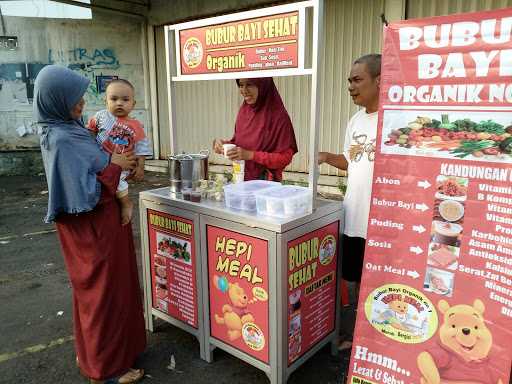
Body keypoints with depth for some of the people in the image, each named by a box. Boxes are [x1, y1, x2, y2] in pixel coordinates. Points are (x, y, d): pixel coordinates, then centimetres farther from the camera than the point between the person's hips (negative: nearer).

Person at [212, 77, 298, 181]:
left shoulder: (279, 116, -15)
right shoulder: (243, 110, 2)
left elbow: (285, 157, -15)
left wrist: (250, 155, -21)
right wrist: (224, 144, -6)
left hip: (266, 181, -5)